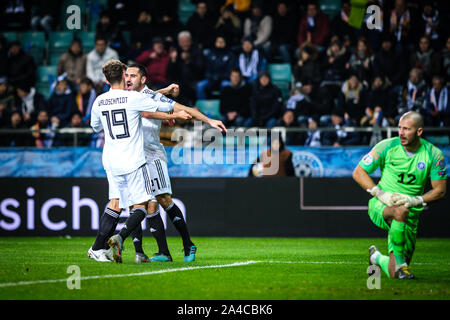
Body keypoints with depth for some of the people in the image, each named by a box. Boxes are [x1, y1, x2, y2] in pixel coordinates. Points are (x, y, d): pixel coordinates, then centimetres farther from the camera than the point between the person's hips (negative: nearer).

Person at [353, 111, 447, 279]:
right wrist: (380, 194, -17)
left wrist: (415, 201, -19)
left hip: (411, 214, 2)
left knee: (394, 274, -1)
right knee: (400, 211, -41)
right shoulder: (387, 147, -9)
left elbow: (440, 190, -3)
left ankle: (377, 258, 35)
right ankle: (399, 262, -26)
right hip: (381, 207, -2)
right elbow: (358, 172, -4)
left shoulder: (434, 155, -6)